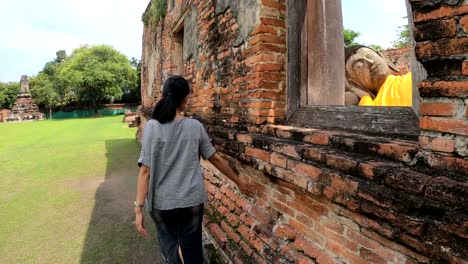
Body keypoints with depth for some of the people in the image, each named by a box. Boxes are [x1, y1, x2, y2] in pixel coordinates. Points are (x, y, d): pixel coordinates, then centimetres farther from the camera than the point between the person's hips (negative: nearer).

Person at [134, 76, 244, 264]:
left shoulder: (152, 126, -11)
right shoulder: (196, 126, -4)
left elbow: (146, 171, -13)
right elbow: (215, 159, 4)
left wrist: (139, 208, -6)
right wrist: (238, 181, 17)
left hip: (162, 202, -1)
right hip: (192, 200, 2)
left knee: (169, 245, 22)